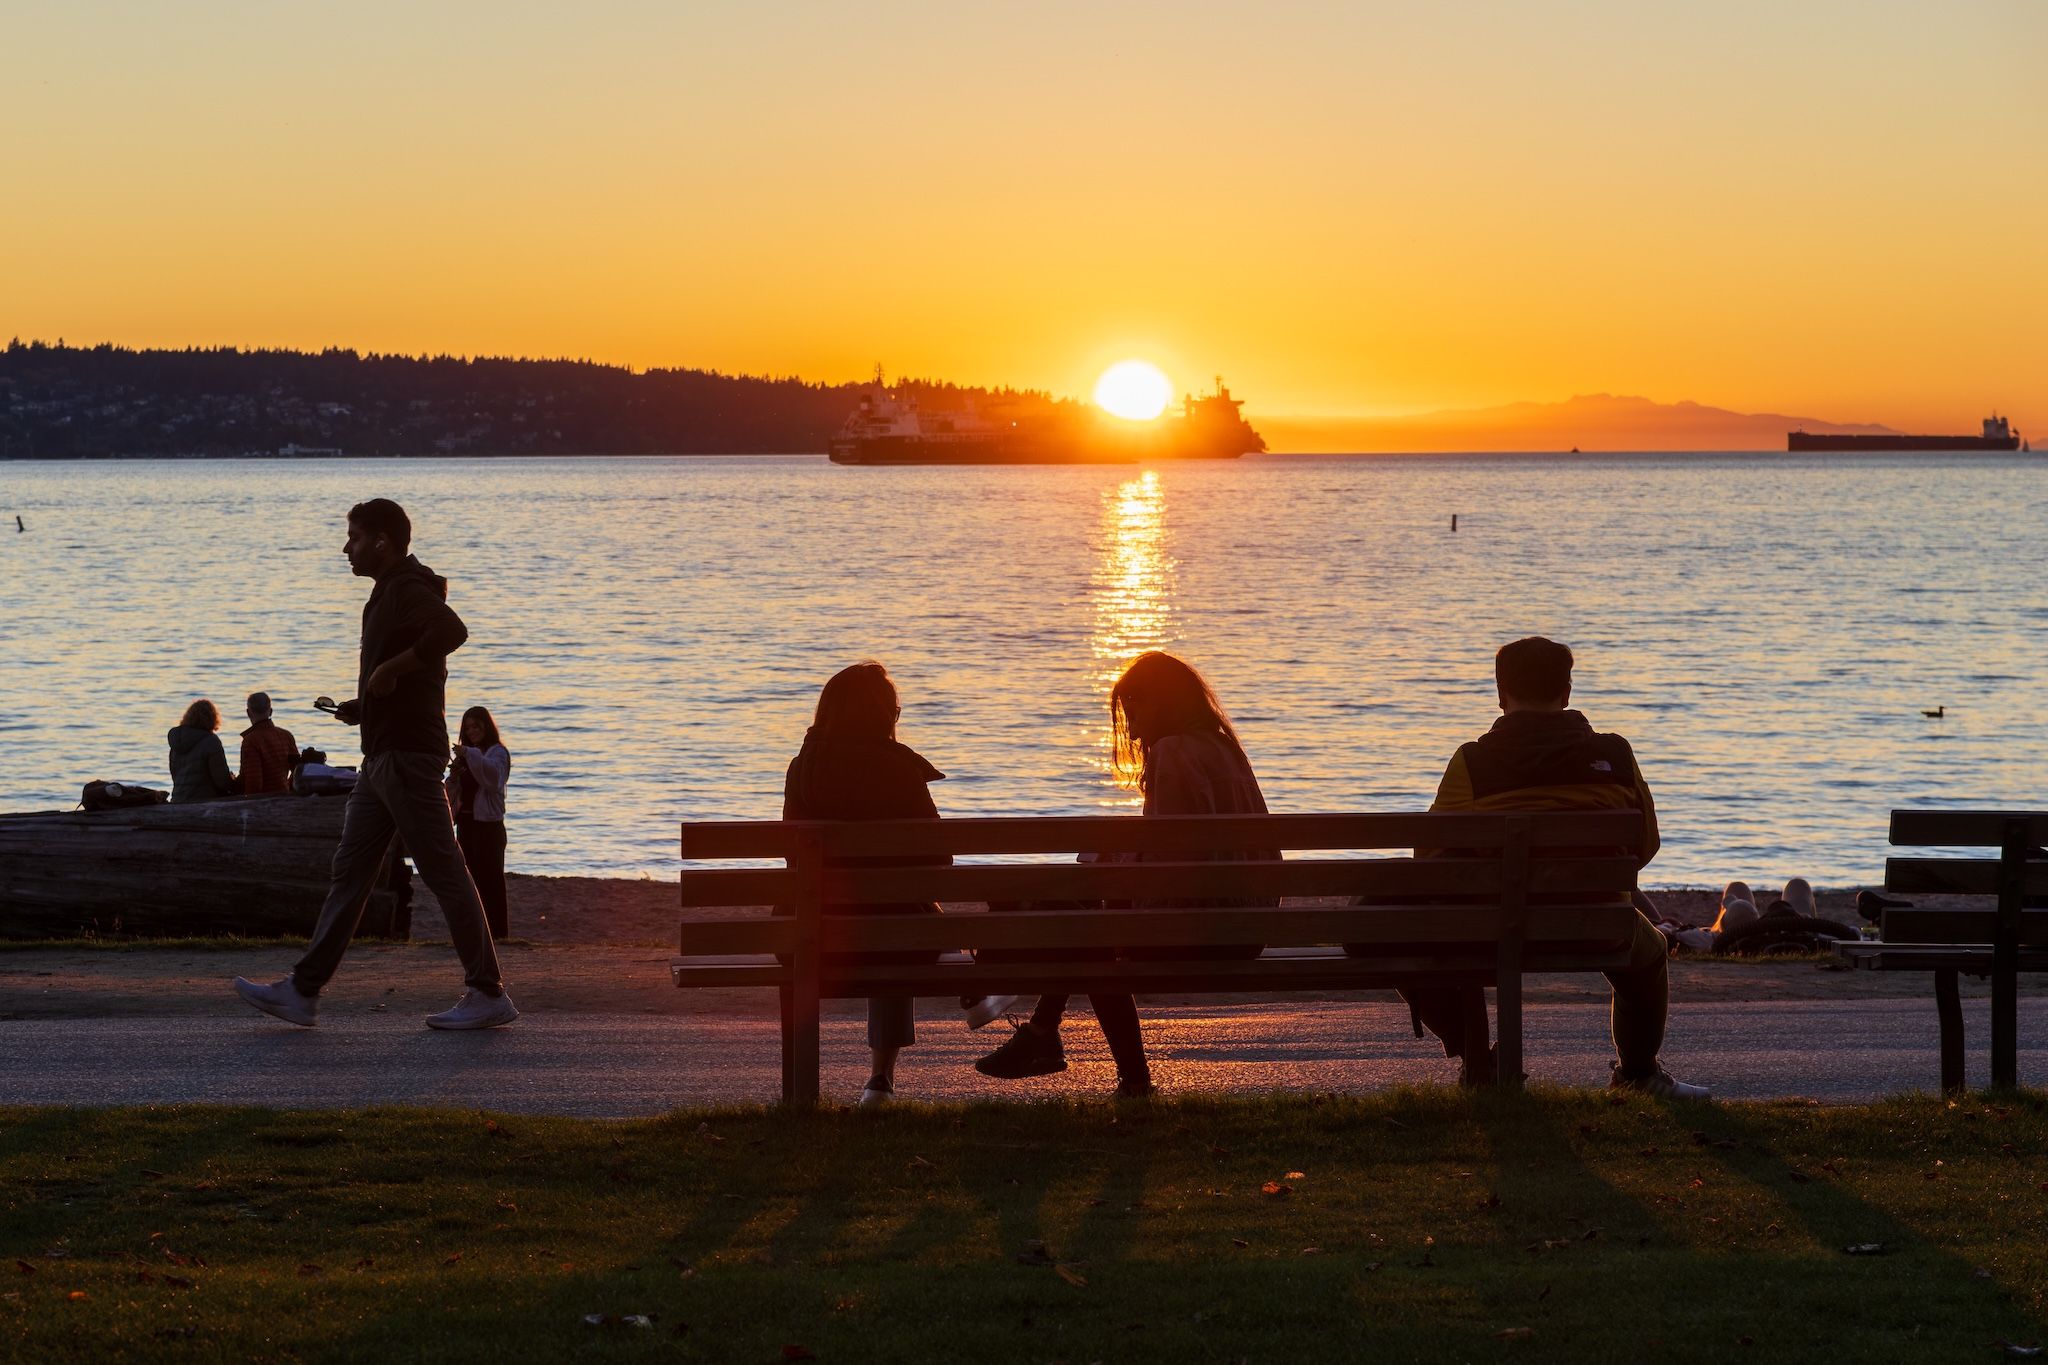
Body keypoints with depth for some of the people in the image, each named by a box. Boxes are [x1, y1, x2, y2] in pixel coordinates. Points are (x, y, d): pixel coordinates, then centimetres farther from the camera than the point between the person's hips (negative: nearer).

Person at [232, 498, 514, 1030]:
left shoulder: (408, 591, -13)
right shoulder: (390, 593, 19)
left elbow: (452, 631, -34)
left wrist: (390, 669, -23)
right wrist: (365, 706, 14)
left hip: (408, 755, -11)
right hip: (383, 756, 11)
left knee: (445, 873, -6)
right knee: (349, 872, 8)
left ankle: (488, 995, -1)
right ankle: (303, 991, 8)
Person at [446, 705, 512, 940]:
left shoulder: (497, 752, -4)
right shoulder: (465, 756, 18)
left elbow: (493, 773, -26)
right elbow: (454, 793, 18)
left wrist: (469, 754, -38)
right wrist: (453, 777, -3)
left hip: (488, 824, -8)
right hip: (466, 822, 8)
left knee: (490, 880, -10)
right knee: (470, 879, 10)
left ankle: (497, 932, -12)